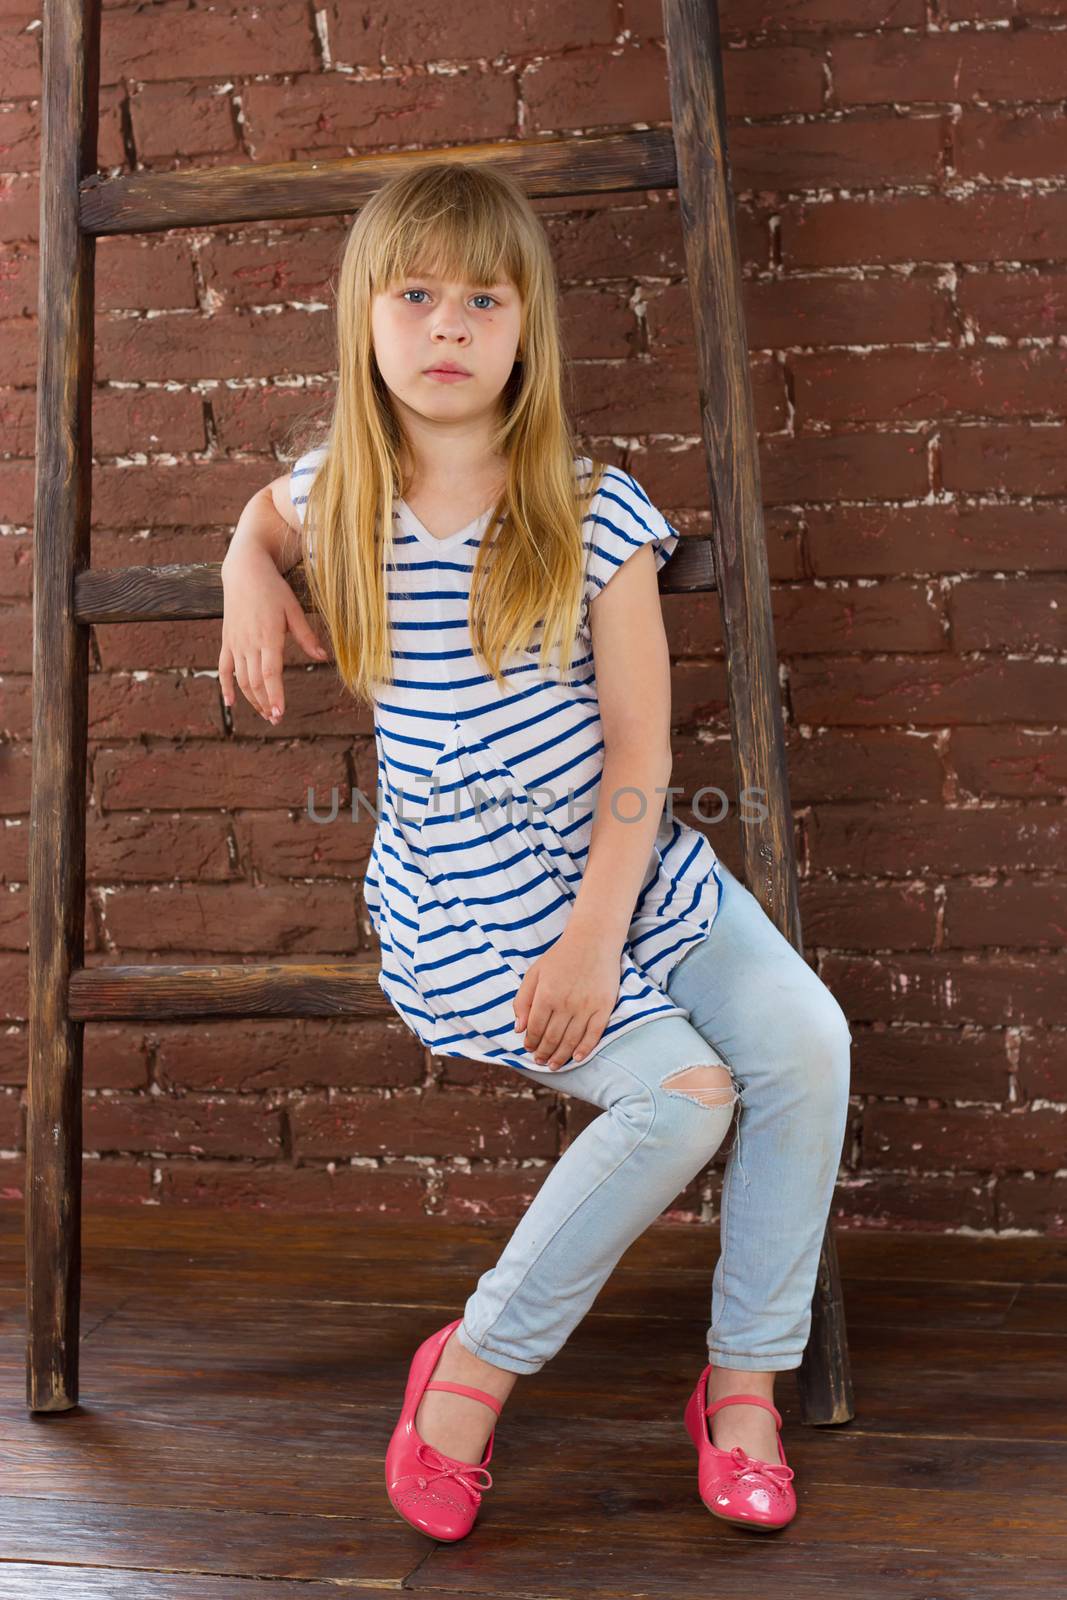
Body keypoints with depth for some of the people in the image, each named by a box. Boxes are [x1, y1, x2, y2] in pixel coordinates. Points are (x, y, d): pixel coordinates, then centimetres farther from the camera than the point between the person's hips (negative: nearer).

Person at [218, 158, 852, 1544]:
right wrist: (248, 574, 2)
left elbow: (637, 745, -8)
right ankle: (477, 1367, -4)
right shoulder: (336, 495, -2)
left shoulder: (596, 516, -7)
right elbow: (268, 511, 26)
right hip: (465, 901, -2)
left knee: (807, 1043, -17)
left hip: (627, 863, 2)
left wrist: (595, 935, -16)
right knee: (680, 1091, -21)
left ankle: (746, 1376, 0)